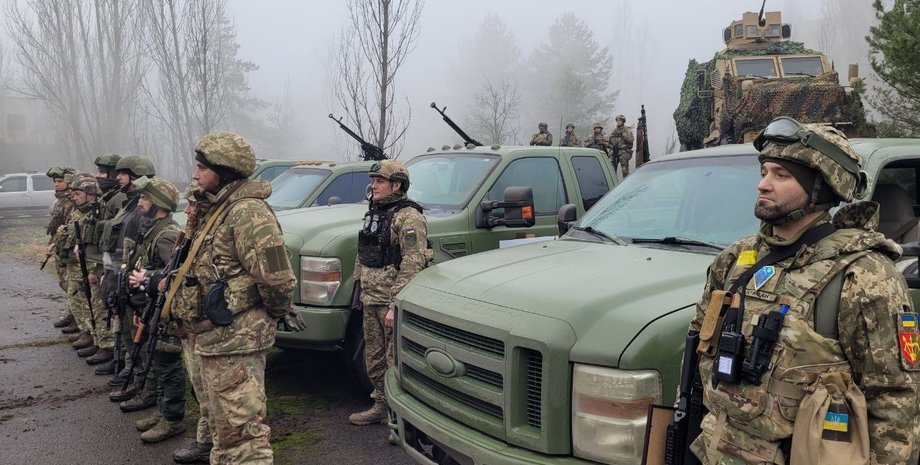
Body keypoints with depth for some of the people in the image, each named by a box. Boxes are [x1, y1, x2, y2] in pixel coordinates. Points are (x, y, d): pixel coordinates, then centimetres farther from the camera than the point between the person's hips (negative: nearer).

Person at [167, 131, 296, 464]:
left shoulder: (248, 213, -19)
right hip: (213, 338, 11)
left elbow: (276, 278, -25)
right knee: (219, 422, 23)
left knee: (240, 428, -5)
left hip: (234, 340, -11)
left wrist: (273, 313, -9)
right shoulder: (217, 209, 14)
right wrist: (172, 283, 13)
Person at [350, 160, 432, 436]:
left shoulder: (408, 217, -14)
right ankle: (381, 406, 32)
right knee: (374, 357, 18)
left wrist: (395, 304, -25)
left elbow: (413, 263, -22)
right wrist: (362, 290, 20)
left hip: (393, 301, -9)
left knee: (396, 360, -5)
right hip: (371, 300, 9)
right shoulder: (373, 214, 16)